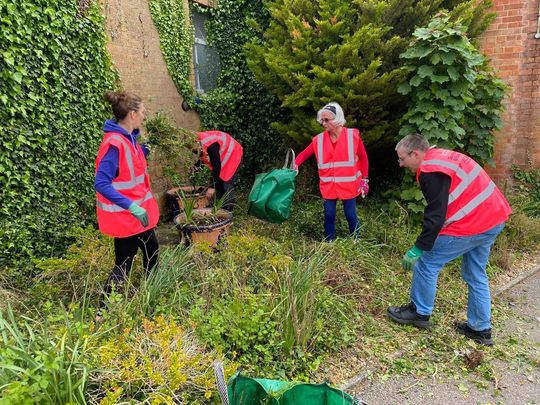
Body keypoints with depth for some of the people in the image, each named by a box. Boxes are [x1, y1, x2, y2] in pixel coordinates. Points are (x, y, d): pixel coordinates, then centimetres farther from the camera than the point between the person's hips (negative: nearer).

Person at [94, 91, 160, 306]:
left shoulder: (128, 137, 2)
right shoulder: (114, 144, -25)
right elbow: (101, 184, -29)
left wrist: (147, 148, 8)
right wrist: (132, 206, -35)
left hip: (139, 211, 10)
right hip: (125, 216, -10)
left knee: (152, 248, 24)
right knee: (124, 264, -1)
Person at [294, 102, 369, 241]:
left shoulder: (353, 135, -7)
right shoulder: (319, 139, -2)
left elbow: (363, 158, 1)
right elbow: (304, 154, 1)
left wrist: (364, 180, -1)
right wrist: (295, 165, -19)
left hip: (348, 186, -2)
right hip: (328, 187, 2)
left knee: (351, 216, 7)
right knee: (329, 216, 8)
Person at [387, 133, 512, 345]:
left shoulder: (431, 171, -18)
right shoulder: (442, 156, 14)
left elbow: (435, 215, -21)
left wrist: (418, 249, -15)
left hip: (472, 224, -10)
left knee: (426, 263, 2)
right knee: (476, 275, 20)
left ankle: (419, 312, 17)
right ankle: (480, 328, 30)